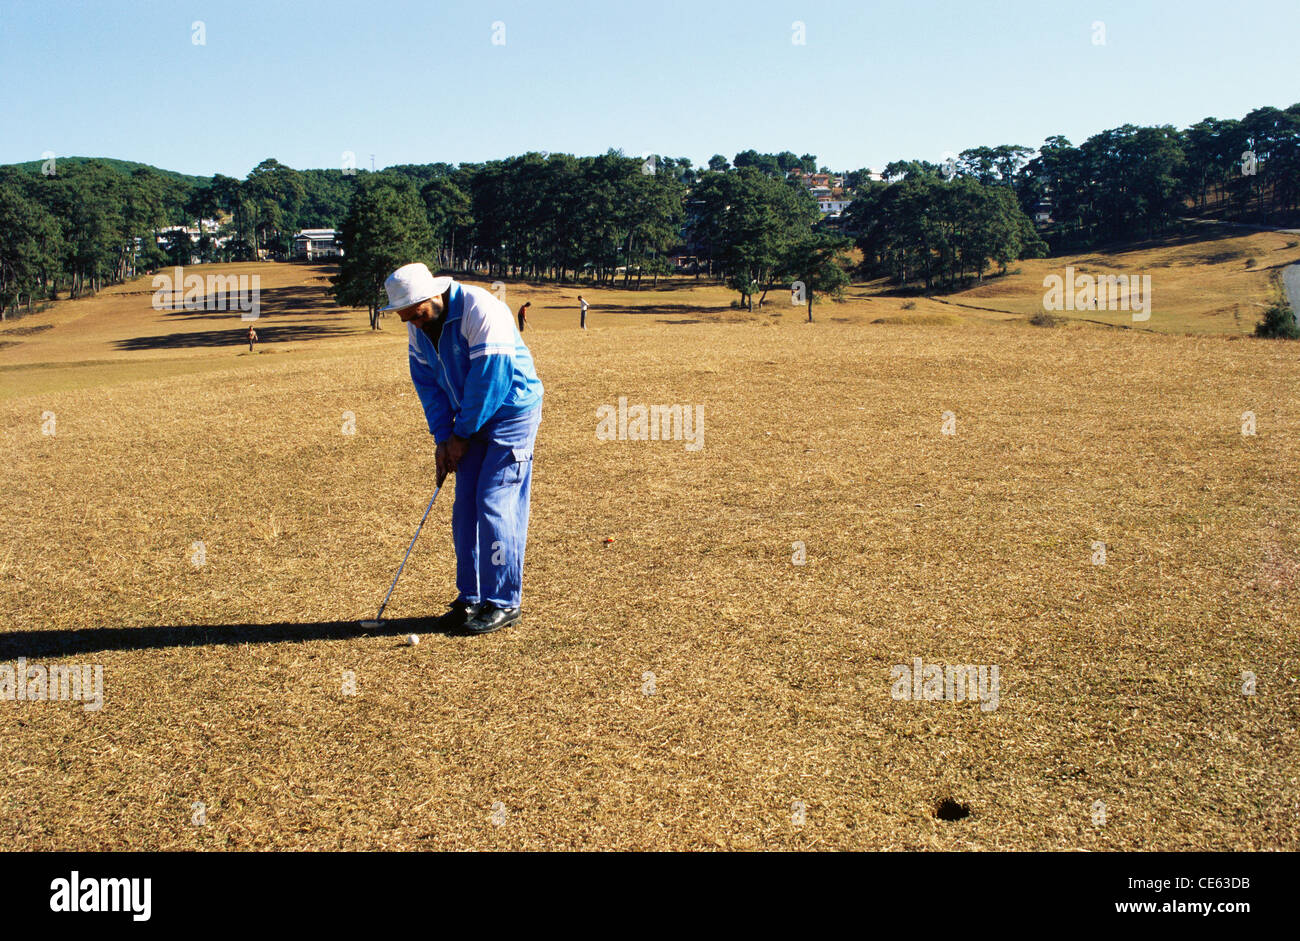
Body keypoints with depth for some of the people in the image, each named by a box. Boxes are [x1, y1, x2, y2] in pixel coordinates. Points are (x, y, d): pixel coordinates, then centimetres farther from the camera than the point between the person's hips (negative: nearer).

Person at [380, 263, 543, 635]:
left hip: (512, 412, -8)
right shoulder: (418, 326, 0)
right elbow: (427, 382, 7)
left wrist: (461, 435, -15)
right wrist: (443, 438, -2)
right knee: (466, 507, 6)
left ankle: (504, 603, -1)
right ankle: (471, 598, 15)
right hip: (472, 420, 8)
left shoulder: (481, 311, -24)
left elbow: (489, 378, -23)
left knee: (496, 503, -10)